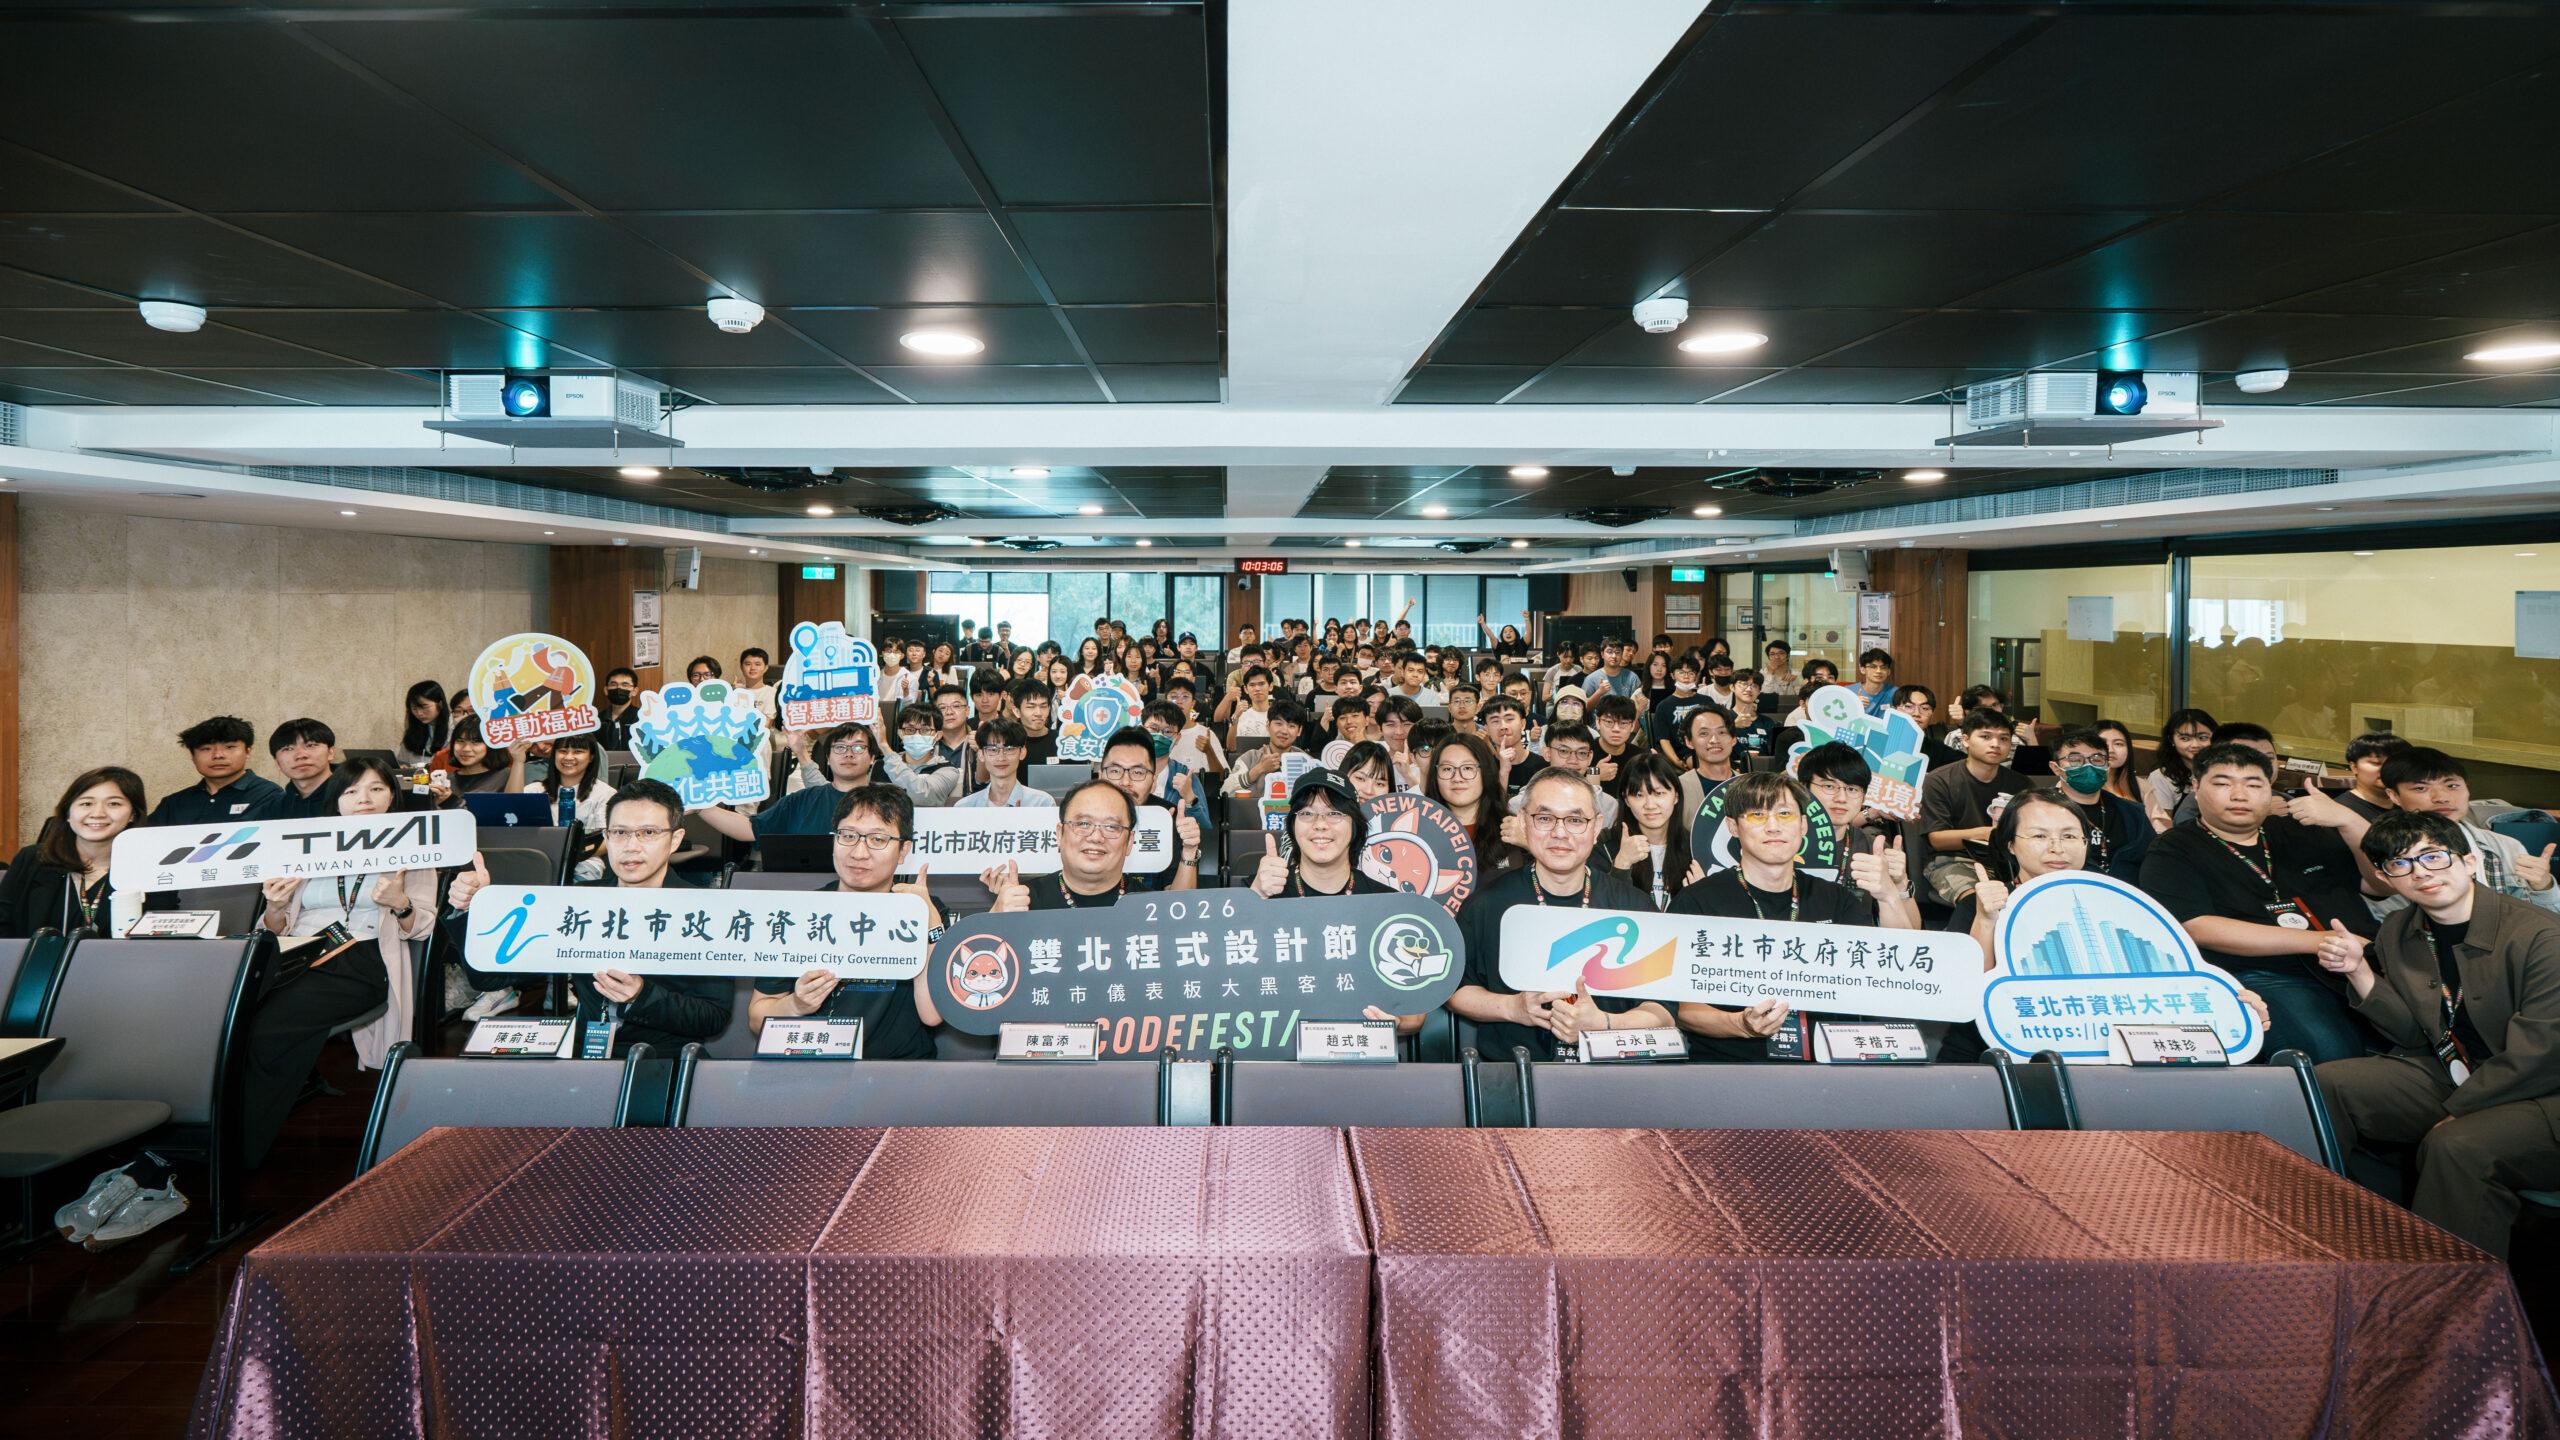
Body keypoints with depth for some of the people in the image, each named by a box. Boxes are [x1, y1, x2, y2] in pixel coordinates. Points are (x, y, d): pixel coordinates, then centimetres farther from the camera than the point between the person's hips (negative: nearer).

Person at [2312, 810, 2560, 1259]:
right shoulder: (2397, 933, 3)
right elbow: (2414, 1037, 6)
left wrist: (2453, 1115, -16)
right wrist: (2358, 971, -8)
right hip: (2446, 1074, 7)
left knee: (2456, 1146, -35)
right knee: (2320, 1086, -9)